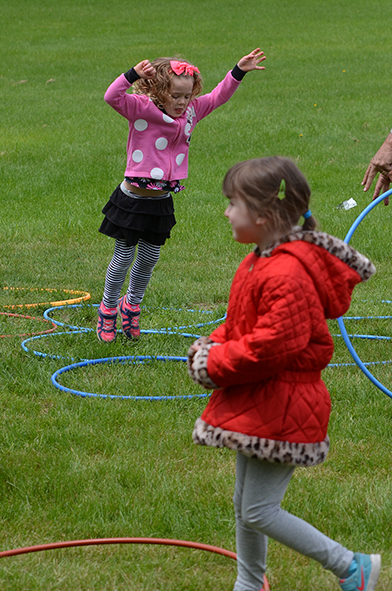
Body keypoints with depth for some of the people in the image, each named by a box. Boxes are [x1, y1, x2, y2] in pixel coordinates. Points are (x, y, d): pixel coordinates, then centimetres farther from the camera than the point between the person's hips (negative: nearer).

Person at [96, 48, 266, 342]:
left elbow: (218, 96, 10)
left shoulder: (191, 112, 2)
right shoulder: (142, 109, -15)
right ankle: (108, 309, 22)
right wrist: (134, 74, -43)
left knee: (150, 258, 14)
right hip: (134, 196, -5)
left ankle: (131, 305, 35)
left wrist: (239, 71, 0)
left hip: (162, 201, 5)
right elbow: (112, 96, -29)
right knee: (124, 256, 5)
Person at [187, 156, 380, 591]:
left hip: (280, 408, -10)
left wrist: (217, 365, -15)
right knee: (244, 503, 18)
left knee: (259, 511, -6)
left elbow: (271, 347, -28)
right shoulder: (260, 261, 7)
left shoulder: (287, 276, -26)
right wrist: (213, 346, 1)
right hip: (254, 403, 10)